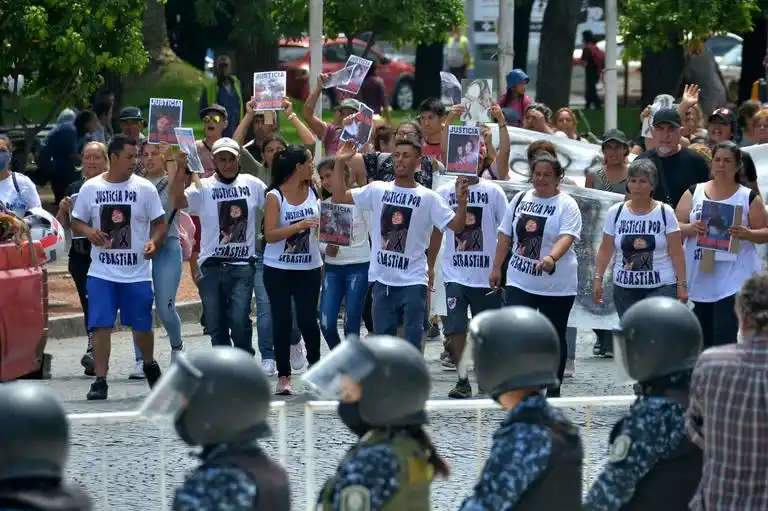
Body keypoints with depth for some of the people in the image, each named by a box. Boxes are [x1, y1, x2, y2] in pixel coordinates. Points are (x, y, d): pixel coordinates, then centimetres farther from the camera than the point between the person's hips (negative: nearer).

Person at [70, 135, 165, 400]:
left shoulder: (144, 188, 0)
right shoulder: (91, 188, 3)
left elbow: (160, 223, 3)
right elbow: (76, 222, 10)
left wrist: (154, 242, -18)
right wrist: (89, 232, -13)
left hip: (137, 272, 0)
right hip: (101, 272, 0)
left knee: (142, 326, 9)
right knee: (101, 325, -8)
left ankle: (149, 364, 37)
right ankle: (100, 381, -4)